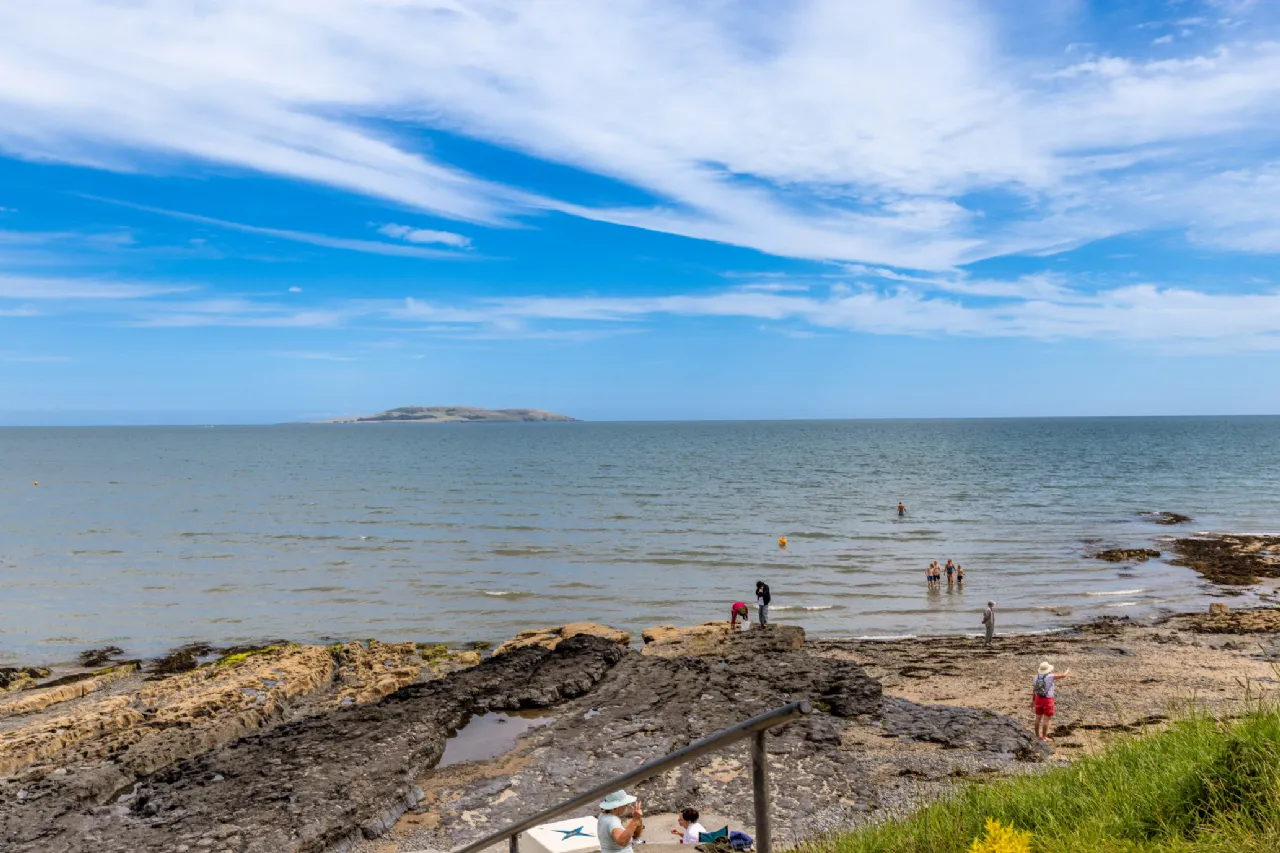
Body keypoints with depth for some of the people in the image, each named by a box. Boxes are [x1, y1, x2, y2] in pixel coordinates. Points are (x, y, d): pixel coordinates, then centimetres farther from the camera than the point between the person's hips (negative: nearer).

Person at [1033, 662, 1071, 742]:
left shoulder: (1037, 676, 0)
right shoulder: (1050, 676, -18)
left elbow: (1033, 690, 6)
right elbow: (1063, 675, -10)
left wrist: (1033, 701, 15)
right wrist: (1068, 671, 13)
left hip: (1038, 699, 6)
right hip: (1047, 700, -6)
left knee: (1038, 717, 15)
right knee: (1047, 719, 3)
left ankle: (1037, 736, 21)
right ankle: (1044, 738, 6)